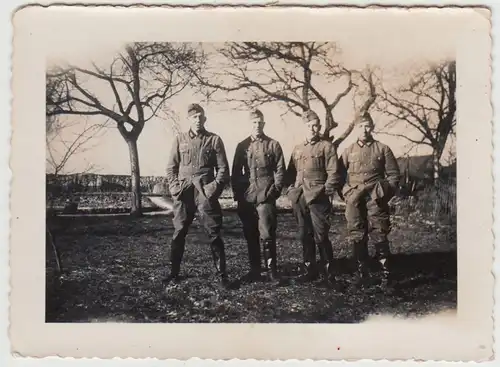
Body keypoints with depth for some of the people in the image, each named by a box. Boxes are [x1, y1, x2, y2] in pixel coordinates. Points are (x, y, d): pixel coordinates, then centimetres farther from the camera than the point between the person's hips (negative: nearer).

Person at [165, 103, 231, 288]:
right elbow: (171, 167, 10)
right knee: (178, 233, 7)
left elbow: (223, 169, 3)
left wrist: (214, 188, -8)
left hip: (206, 193, -2)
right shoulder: (180, 139, 8)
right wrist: (174, 187, -2)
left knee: (214, 234, 0)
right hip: (183, 192, 2)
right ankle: (174, 272, 19)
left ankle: (221, 274, 9)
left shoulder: (214, 140, 4)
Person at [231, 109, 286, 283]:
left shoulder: (273, 145, 5)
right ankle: (254, 269, 18)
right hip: (246, 197, 3)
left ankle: (271, 269, 3)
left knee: (267, 234, -6)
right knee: (250, 235, 8)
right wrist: (237, 193, 3)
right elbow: (236, 172, 11)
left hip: (266, 196, -3)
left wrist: (275, 190, -7)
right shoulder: (242, 146, 11)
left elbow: (280, 170, 3)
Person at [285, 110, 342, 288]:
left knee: (321, 237, -7)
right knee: (305, 236, 10)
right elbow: (291, 172, 19)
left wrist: (325, 191, -13)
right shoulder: (297, 149, 17)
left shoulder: (326, 146, 1)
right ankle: (311, 270, 22)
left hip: (318, 199, -5)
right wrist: (291, 191, 7)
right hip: (299, 200, 6)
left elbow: (333, 173, -5)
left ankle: (327, 273, 4)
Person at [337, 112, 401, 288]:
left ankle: (386, 273, 7)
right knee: (356, 238, 3)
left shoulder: (383, 149, 6)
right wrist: (346, 194, 1)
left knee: (380, 236, -2)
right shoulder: (348, 151, 11)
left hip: (376, 201, -2)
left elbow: (393, 175, 7)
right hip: (354, 202, 2)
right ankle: (361, 273, 15)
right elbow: (340, 175, 13)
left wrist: (385, 193, -4)